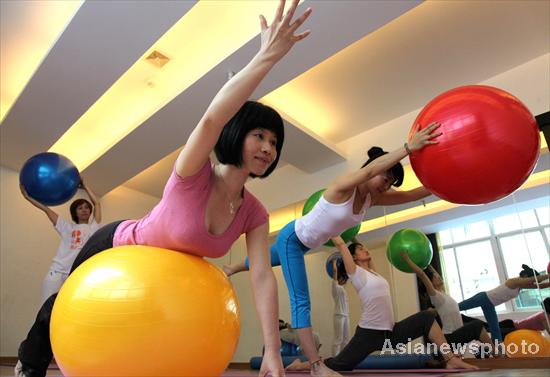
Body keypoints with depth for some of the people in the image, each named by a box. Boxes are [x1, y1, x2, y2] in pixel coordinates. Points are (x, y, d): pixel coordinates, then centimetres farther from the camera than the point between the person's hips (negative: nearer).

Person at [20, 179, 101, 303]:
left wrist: (85, 186, 21)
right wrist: (27, 196, 17)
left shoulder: (93, 227, 14)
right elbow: (46, 209, 17)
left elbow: (97, 203, 13)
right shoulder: (68, 227, 17)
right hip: (58, 270, 1)